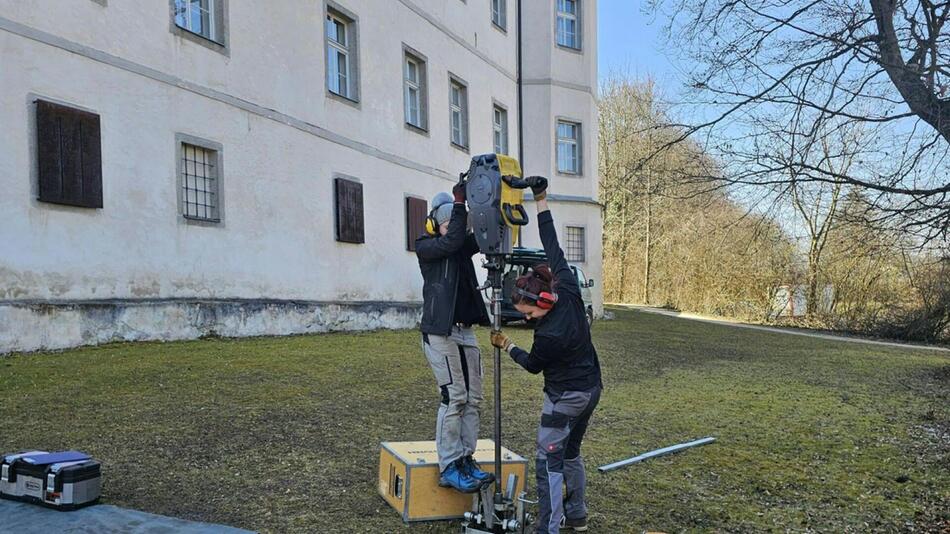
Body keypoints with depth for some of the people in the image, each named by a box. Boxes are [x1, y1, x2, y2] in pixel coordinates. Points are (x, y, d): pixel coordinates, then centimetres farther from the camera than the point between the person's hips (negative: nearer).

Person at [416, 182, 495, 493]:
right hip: (440, 333, -7)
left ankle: (465, 459, 12)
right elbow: (451, 241, -20)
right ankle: (448, 468, -4)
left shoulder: (463, 246, 14)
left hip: (466, 331, 7)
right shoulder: (426, 247, -3)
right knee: (454, 397, -10)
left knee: (473, 398, 5)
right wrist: (459, 203, -21)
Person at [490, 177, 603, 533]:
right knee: (571, 453, 21)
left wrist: (507, 347, 7)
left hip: (565, 397, -9)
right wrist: (541, 201, -1)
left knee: (549, 461, -1)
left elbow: (533, 365, -9)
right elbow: (553, 247, -6)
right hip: (591, 390, 9)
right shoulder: (568, 287, -14)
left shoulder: (550, 335, -30)